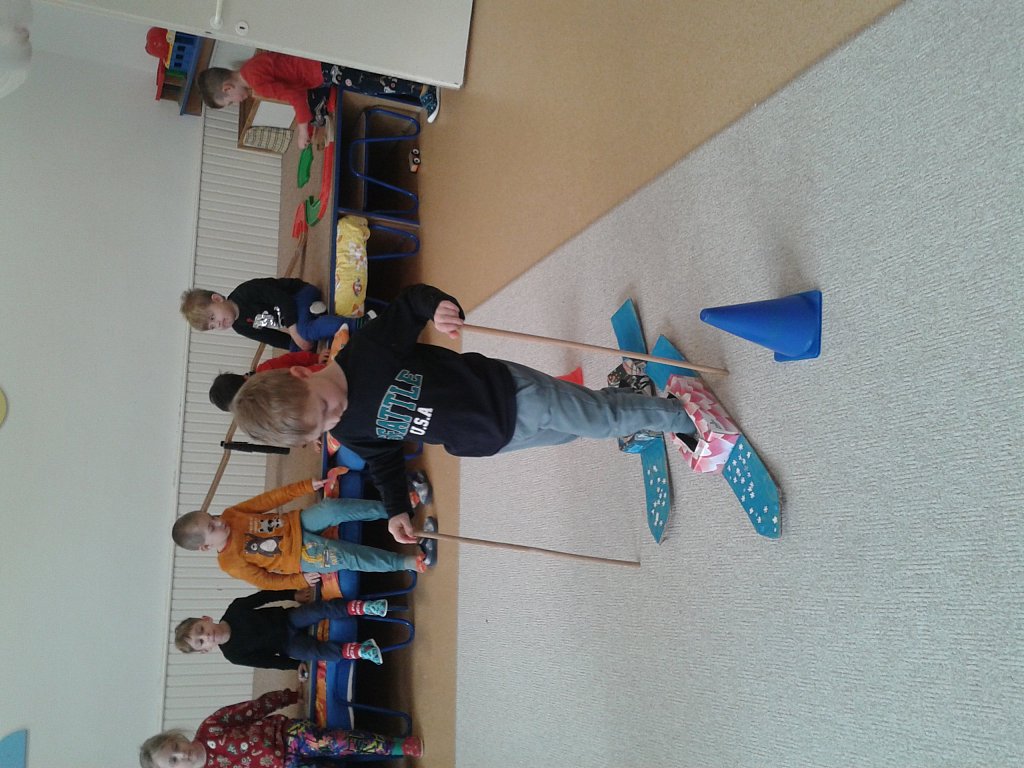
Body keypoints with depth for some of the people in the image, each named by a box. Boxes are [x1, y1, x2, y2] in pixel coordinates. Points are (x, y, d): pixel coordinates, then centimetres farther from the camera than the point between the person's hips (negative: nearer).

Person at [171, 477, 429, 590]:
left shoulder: (231, 515, -6)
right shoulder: (231, 562, -15)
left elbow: (270, 500, -4)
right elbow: (265, 580, -5)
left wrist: (307, 486, -7)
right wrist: (300, 580, -7)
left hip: (297, 524, 4)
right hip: (302, 556, -4)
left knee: (333, 508, -25)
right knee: (348, 557, -27)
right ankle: (405, 562, -18)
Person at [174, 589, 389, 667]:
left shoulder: (234, 610, -15)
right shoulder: (233, 654, -16)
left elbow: (264, 596, -3)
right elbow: (268, 660, -10)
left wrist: (293, 595, -6)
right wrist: (297, 665, -11)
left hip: (287, 619, 2)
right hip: (288, 645, -2)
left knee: (322, 608, -27)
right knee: (318, 651, -32)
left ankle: (360, 607, -28)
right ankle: (357, 651, -29)